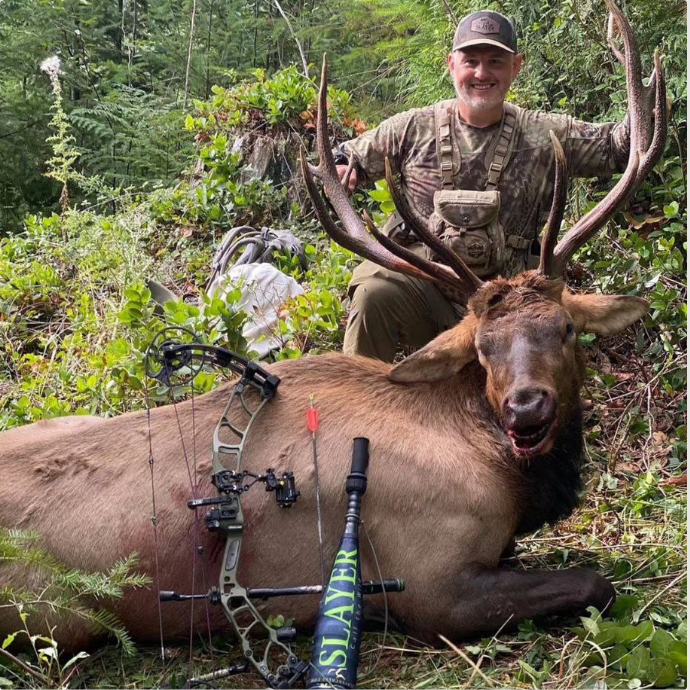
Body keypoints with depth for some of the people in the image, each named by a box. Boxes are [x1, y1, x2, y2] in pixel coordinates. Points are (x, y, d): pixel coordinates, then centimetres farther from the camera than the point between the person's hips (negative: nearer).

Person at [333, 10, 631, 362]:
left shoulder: (544, 135, 7)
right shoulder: (414, 127, 6)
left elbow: (615, 147, 8)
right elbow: (351, 158, 15)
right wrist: (341, 167, -10)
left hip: (497, 294, 2)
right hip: (417, 278, -1)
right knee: (374, 292, -32)